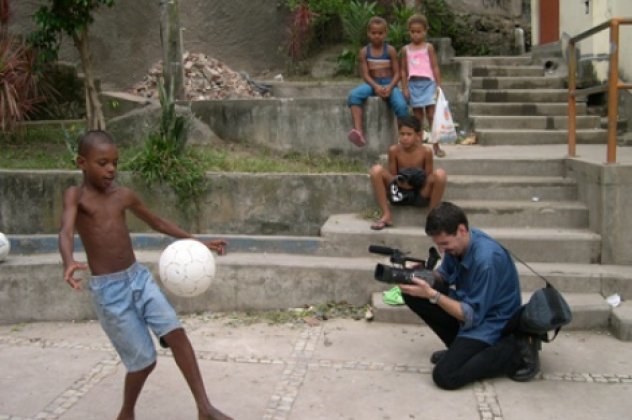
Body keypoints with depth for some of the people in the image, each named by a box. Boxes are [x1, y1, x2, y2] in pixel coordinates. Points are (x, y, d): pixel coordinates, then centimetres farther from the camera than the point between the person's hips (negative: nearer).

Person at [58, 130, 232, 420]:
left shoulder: (124, 195, 7)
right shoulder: (76, 195, -8)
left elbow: (156, 222, 21)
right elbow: (66, 231, -27)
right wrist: (69, 262, -49)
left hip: (139, 277, 5)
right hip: (108, 289, -4)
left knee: (175, 332, -12)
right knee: (143, 360, -1)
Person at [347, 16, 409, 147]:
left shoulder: (390, 50, 2)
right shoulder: (364, 52, 5)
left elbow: (397, 73, 0)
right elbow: (365, 74, -1)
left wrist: (390, 87, -20)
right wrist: (376, 87, -20)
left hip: (389, 84, -1)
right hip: (372, 84, 1)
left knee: (401, 105, -30)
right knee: (354, 95, -31)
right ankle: (358, 131, -42)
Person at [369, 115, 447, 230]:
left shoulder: (425, 151, -8)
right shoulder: (394, 150, -6)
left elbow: (429, 179, -2)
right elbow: (391, 176, 0)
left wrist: (422, 181, -25)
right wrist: (398, 181, -23)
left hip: (420, 195, -1)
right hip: (399, 193, 1)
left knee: (440, 174, -28)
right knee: (376, 170, -21)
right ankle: (386, 216, -14)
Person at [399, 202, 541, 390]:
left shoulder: (486, 259, -31)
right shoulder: (457, 243, -8)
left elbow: (472, 316, -24)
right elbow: (444, 276, 11)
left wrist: (432, 295, -28)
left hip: (490, 320, -8)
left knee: (444, 376, -23)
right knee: (412, 295, -5)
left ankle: (516, 349, -9)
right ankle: (459, 348, 3)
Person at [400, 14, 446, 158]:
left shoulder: (428, 47, 2)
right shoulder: (406, 49, 9)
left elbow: (435, 67, 1)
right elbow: (404, 70, 10)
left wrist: (438, 85, -3)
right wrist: (404, 88, 4)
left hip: (428, 83, -2)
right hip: (413, 85, 3)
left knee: (431, 115, -6)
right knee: (417, 116, 8)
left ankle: (436, 146, -2)